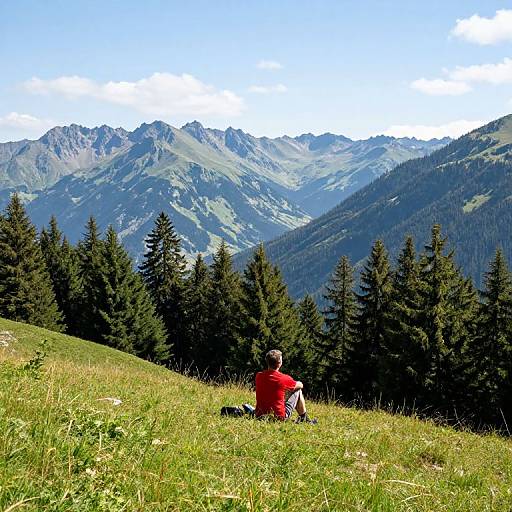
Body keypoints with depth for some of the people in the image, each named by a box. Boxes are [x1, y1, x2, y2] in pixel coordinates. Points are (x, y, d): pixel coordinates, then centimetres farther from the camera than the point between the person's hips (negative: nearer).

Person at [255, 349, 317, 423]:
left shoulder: (258, 376, -4)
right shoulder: (283, 378, -16)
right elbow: (300, 385, 6)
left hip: (260, 415, 5)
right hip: (279, 417, -5)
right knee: (298, 390, 12)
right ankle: (304, 419, 28)